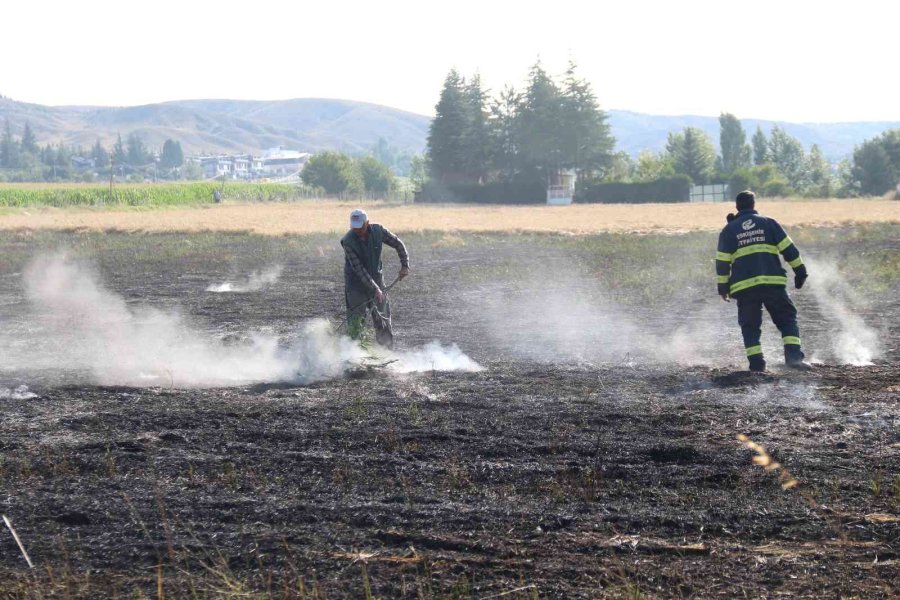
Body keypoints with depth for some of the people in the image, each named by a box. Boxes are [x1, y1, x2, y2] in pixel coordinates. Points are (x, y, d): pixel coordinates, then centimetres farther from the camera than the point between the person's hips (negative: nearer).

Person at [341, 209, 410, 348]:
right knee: (355, 322, -5)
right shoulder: (348, 241, -21)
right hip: (356, 285, -4)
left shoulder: (378, 231, -10)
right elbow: (358, 269, -24)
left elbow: (398, 244, 5)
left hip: (376, 280, 4)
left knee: (383, 321, 6)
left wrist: (405, 265, -6)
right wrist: (375, 289, -28)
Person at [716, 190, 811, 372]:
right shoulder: (768, 223, 8)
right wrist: (800, 270, 12)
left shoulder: (729, 230, 10)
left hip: (744, 286, 1)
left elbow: (722, 262, 9)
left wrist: (723, 286, 18)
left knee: (750, 325, 12)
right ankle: (793, 355, -9)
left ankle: (756, 362, 0)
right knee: (787, 318, 8)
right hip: (773, 282, -1)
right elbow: (789, 249, 6)